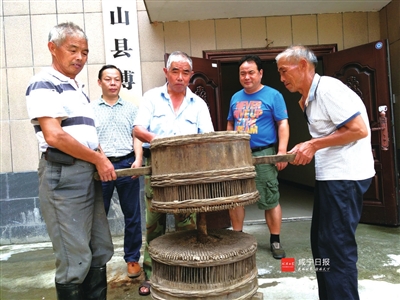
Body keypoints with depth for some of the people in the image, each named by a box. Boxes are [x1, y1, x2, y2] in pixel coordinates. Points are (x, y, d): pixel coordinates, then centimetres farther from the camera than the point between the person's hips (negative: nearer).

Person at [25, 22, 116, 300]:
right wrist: (99, 159, -12)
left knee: (101, 251, 14)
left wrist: (101, 160, 7)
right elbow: (54, 136, -18)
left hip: (89, 173, 9)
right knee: (75, 259, -2)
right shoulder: (44, 84, -6)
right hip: (63, 174, -9)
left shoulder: (77, 89, 20)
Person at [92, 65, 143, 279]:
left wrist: (138, 160, -9)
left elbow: (136, 137, 7)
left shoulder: (131, 108, 13)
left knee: (132, 216, 6)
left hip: (127, 164, 1)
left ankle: (132, 259, 20)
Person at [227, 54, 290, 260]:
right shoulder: (235, 98, 13)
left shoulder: (273, 95, -2)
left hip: (263, 154, -5)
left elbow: (283, 124, -6)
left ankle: (275, 241, 16)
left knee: (270, 200, 0)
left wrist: (282, 151, -16)